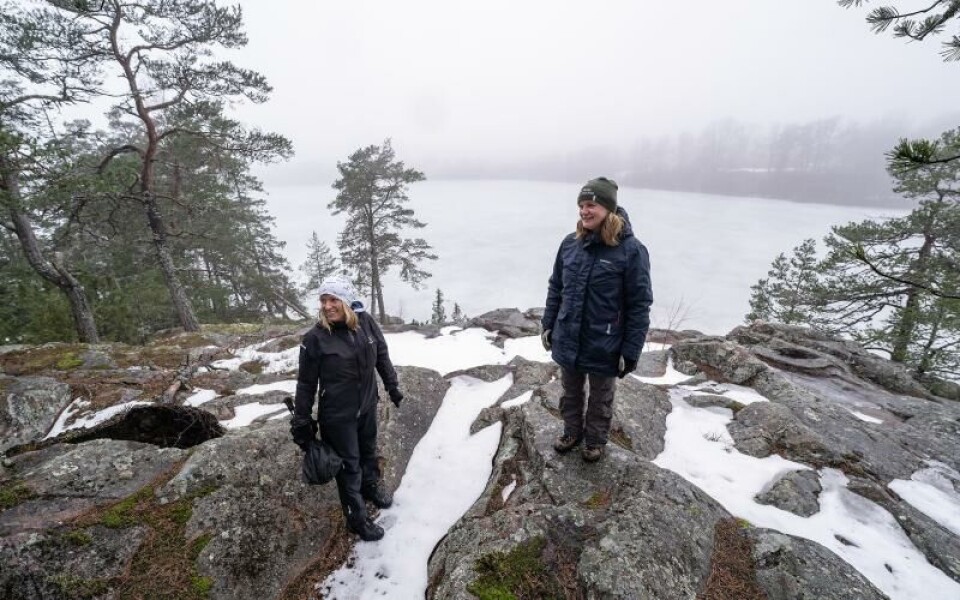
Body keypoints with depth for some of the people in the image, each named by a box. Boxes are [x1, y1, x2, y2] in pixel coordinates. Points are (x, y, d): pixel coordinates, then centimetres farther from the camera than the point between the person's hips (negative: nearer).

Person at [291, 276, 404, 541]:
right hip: (337, 414, -4)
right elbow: (306, 384, -11)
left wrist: (392, 386, 10)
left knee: (369, 451, 26)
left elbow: (382, 356, 3)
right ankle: (357, 518, 33)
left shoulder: (366, 323, -12)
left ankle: (371, 486, 54)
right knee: (349, 464, 12)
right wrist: (301, 422, -6)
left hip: (368, 405, 4)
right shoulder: (315, 338, -20)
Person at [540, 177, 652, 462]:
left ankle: (596, 440, 44)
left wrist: (631, 351, -13)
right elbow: (555, 288, 7)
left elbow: (639, 305, -14)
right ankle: (572, 431, 48)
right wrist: (547, 324, 8)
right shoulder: (570, 243, -3)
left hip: (604, 346, -4)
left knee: (600, 399, 20)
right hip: (567, 341, 4)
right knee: (571, 392, 23)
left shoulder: (631, 249, -16)